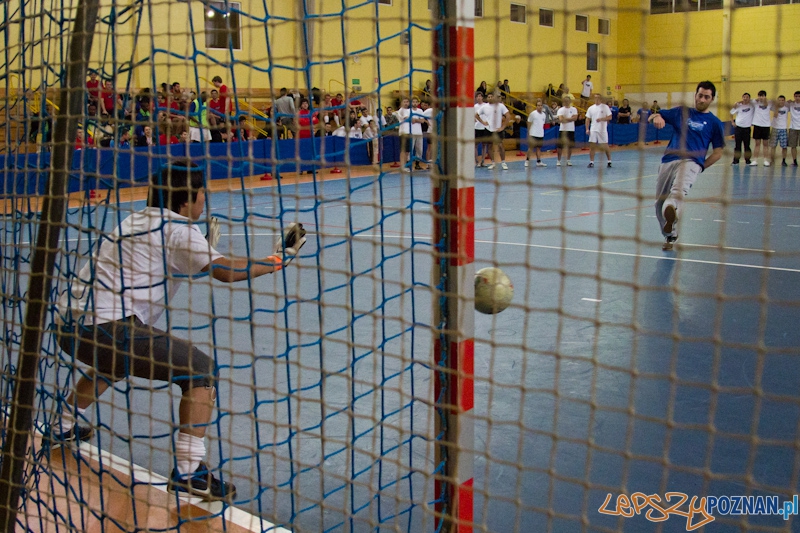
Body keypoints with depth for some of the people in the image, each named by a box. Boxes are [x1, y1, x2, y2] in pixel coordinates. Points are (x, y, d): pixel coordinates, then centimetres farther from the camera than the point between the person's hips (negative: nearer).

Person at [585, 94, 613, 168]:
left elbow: (609, 117, -5)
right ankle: (591, 162, 4)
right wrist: (587, 129, 0)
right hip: (593, 130, 3)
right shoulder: (591, 108, 8)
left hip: (602, 130, -3)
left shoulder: (605, 107, -1)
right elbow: (588, 119, 9)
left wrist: (601, 119, -20)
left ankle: (609, 161, 15)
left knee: (605, 146, 2)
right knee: (592, 146, -2)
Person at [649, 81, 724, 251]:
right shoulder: (681, 112, 20)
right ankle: (670, 236, 29)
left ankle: (671, 212, -66)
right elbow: (654, 116, 16)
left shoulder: (714, 123, 14)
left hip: (691, 162, -4)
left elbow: (717, 152, 14)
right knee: (660, 202, 7)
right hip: (668, 161, 4)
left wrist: (700, 167, 3)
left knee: (678, 191, -34)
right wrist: (656, 118, -9)